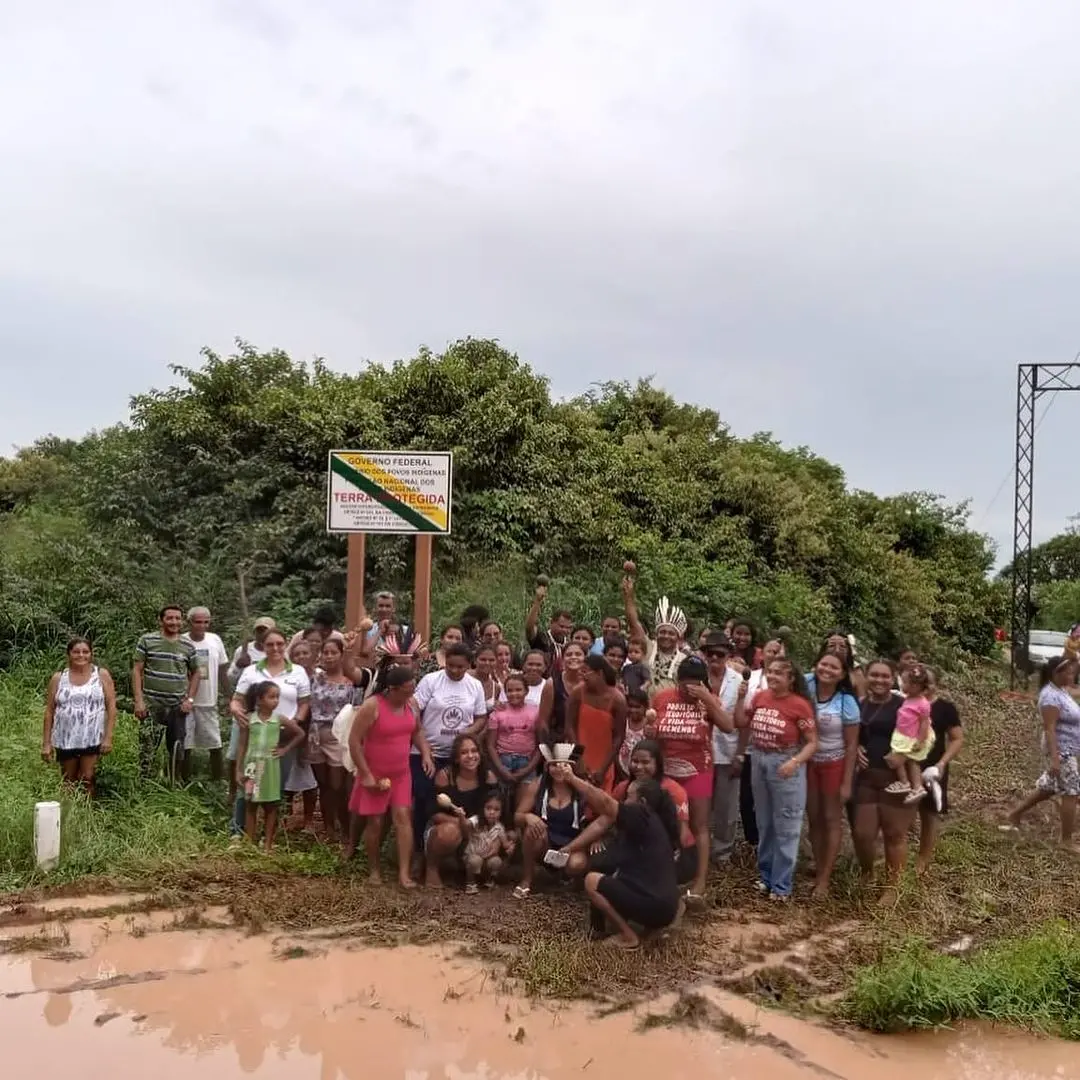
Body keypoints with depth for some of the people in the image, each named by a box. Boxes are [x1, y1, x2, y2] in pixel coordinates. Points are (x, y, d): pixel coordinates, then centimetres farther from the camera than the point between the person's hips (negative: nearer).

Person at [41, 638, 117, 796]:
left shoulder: (102, 675, 0)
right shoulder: (58, 678, 5)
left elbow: (111, 707, -2)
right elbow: (49, 712, 6)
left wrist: (108, 737, -9)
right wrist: (46, 743, 1)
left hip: (92, 739, -2)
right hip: (65, 740, 2)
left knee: (86, 781, -6)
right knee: (68, 784, 9)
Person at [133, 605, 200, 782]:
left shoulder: (188, 646, 6)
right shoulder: (147, 641, -1)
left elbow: (195, 673, 15)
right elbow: (137, 671, -2)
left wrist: (190, 699, 4)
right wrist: (138, 700, -9)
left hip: (178, 707, 3)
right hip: (152, 705, -3)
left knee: (177, 749, 10)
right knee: (147, 749, -3)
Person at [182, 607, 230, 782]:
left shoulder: (215, 640, 2)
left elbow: (223, 670, 9)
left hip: (209, 701, 3)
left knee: (215, 743, 8)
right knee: (185, 744, 6)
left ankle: (218, 779, 21)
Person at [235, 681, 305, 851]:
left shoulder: (280, 719, -3)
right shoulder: (248, 719, -5)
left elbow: (300, 734, 8)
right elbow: (242, 746, 0)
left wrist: (285, 749, 2)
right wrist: (238, 770, -1)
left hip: (271, 766, 1)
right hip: (252, 765, -1)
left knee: (271, 806, 6)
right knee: (250, 805, 7)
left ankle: (268, 844, 14)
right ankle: (250, 844, 15)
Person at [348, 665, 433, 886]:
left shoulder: (410, 705, -2)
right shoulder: (372, 706, -21)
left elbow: (417, 731, 16)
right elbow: (354, 741, -19)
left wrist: (426, 754, -1)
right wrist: (366, 774, -18)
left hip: (401, 774, 4)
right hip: (375, 775, -4)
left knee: (402, 817, -5)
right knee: (374, 822, 4)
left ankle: (404, 873, -5)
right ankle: (373, 870, 23)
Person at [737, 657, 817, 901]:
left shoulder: (800, 705, -15)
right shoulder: (760, 697, -1)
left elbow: (812, 743, -13)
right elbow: (740, 723, 8)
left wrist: (795, 762, -28)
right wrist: (741, 697, -5)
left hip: (785, 765, -6)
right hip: (759, 761, 6)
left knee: (785, 827, 5)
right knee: (764, 824, 18)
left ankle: (781, 885, 15)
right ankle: (766, 875, 33)